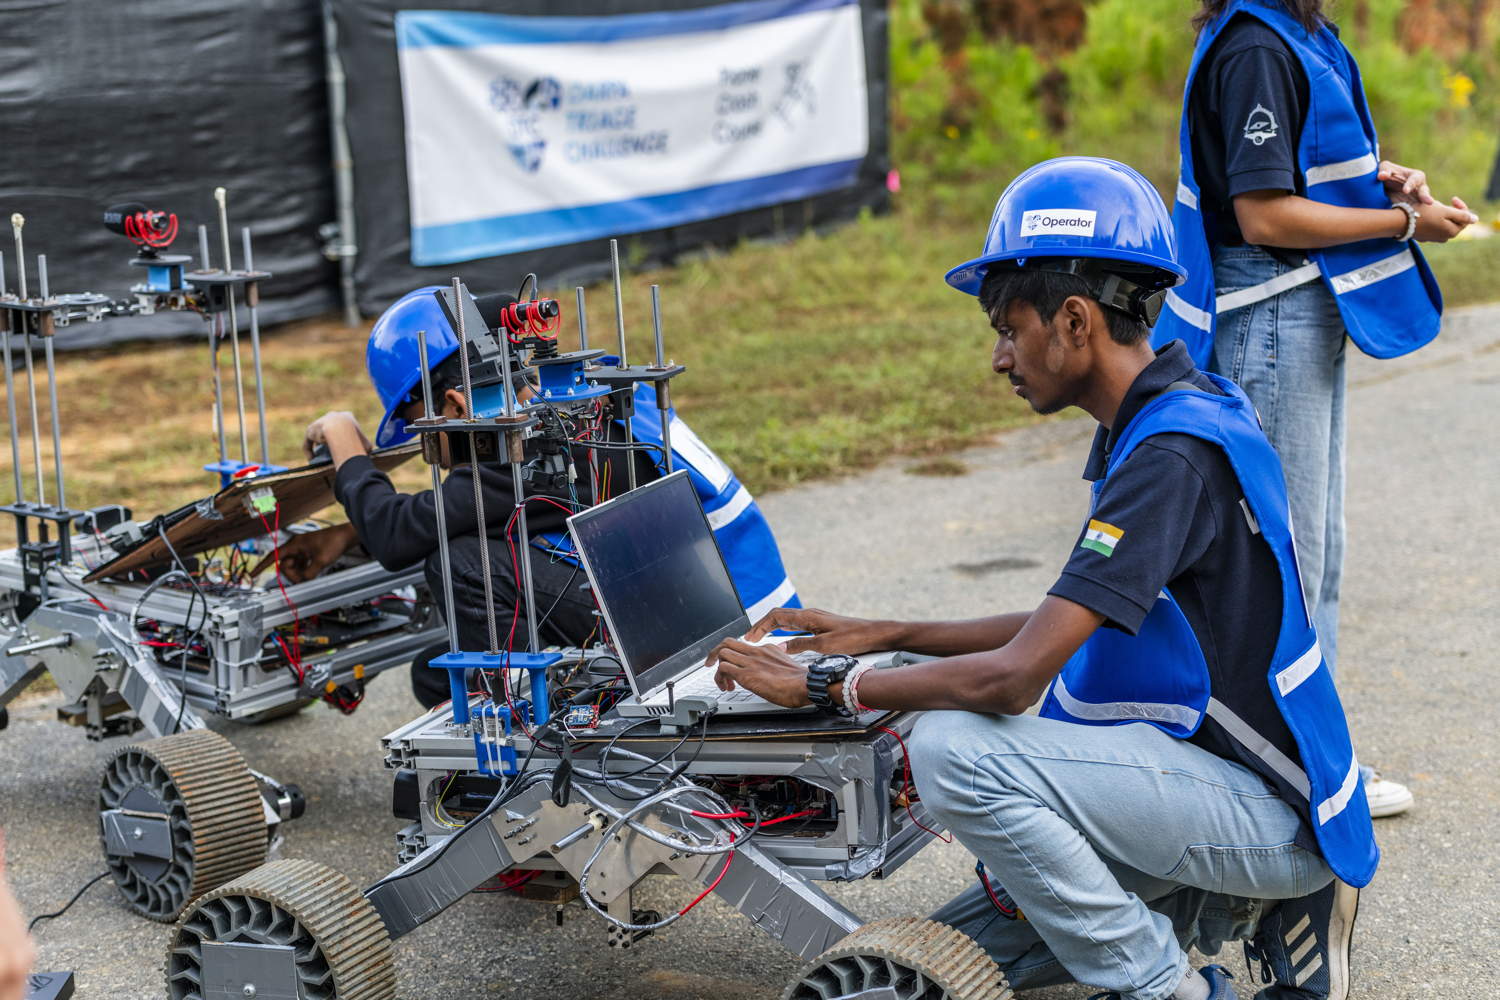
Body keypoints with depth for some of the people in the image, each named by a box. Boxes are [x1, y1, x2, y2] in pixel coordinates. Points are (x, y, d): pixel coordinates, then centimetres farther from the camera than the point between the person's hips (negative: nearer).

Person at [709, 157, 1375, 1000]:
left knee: (954, 748, -24)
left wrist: (824, 684, -15)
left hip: (1268, 808, -10)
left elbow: (1012, 678, -28)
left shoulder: (1173, 454, -25)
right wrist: (888, 637, 12)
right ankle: (1243, 908, 11)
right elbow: (1068, 629, 17)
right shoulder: (1179, 418, 7)